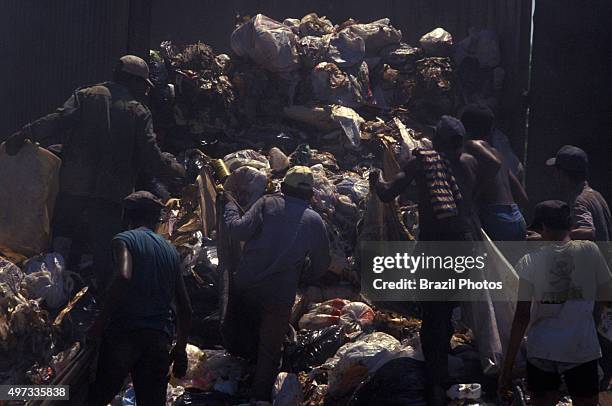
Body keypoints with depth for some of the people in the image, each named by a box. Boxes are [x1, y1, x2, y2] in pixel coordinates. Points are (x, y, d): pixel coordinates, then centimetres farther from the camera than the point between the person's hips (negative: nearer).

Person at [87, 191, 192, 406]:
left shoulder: (124, 239, 4)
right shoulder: (170, 250, 19)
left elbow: (123, 277, -18)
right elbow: (185, 309, 20)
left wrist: (99, 323, -13)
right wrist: (180, 349, 30)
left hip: (125, 332, -5)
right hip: (160, 338, 5)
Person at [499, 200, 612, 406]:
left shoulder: (529, 261, -6)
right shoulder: (589, 251, -5)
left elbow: (522, 317, -7)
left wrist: (508, 365, -3)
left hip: (541, 352, 1)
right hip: (582, 350, 0)